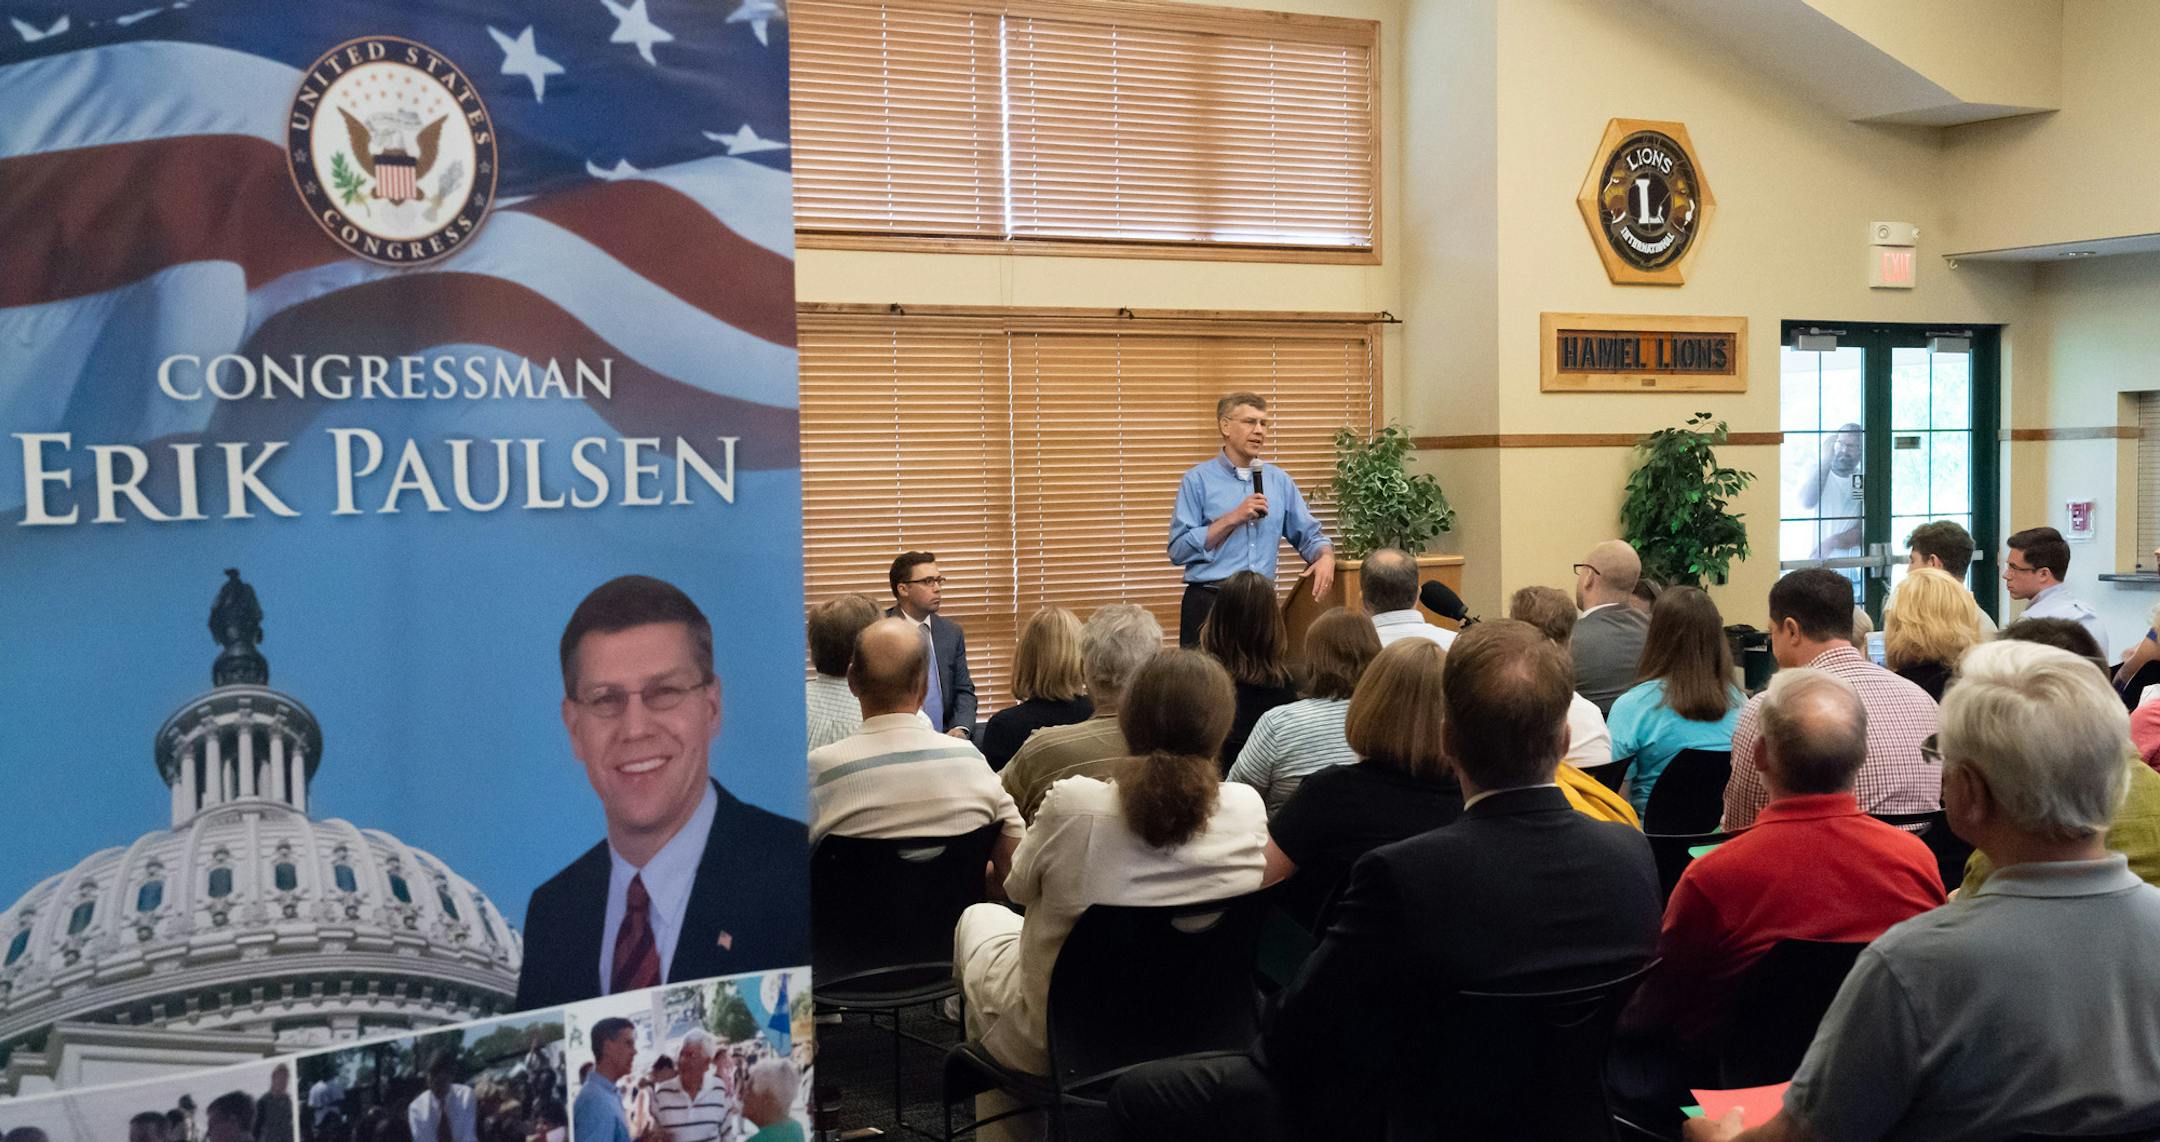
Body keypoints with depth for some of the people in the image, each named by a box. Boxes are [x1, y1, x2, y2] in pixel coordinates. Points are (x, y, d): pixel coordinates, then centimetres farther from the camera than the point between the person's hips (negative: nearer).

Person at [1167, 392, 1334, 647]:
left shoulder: (1279, 481, 11)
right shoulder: (1198, 480, -2)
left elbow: (1309, 535, 16)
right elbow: (1178, 550, -10)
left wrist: (1326, 557, -6)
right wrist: (1233, 519, -14)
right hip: (1209, 603, -4)